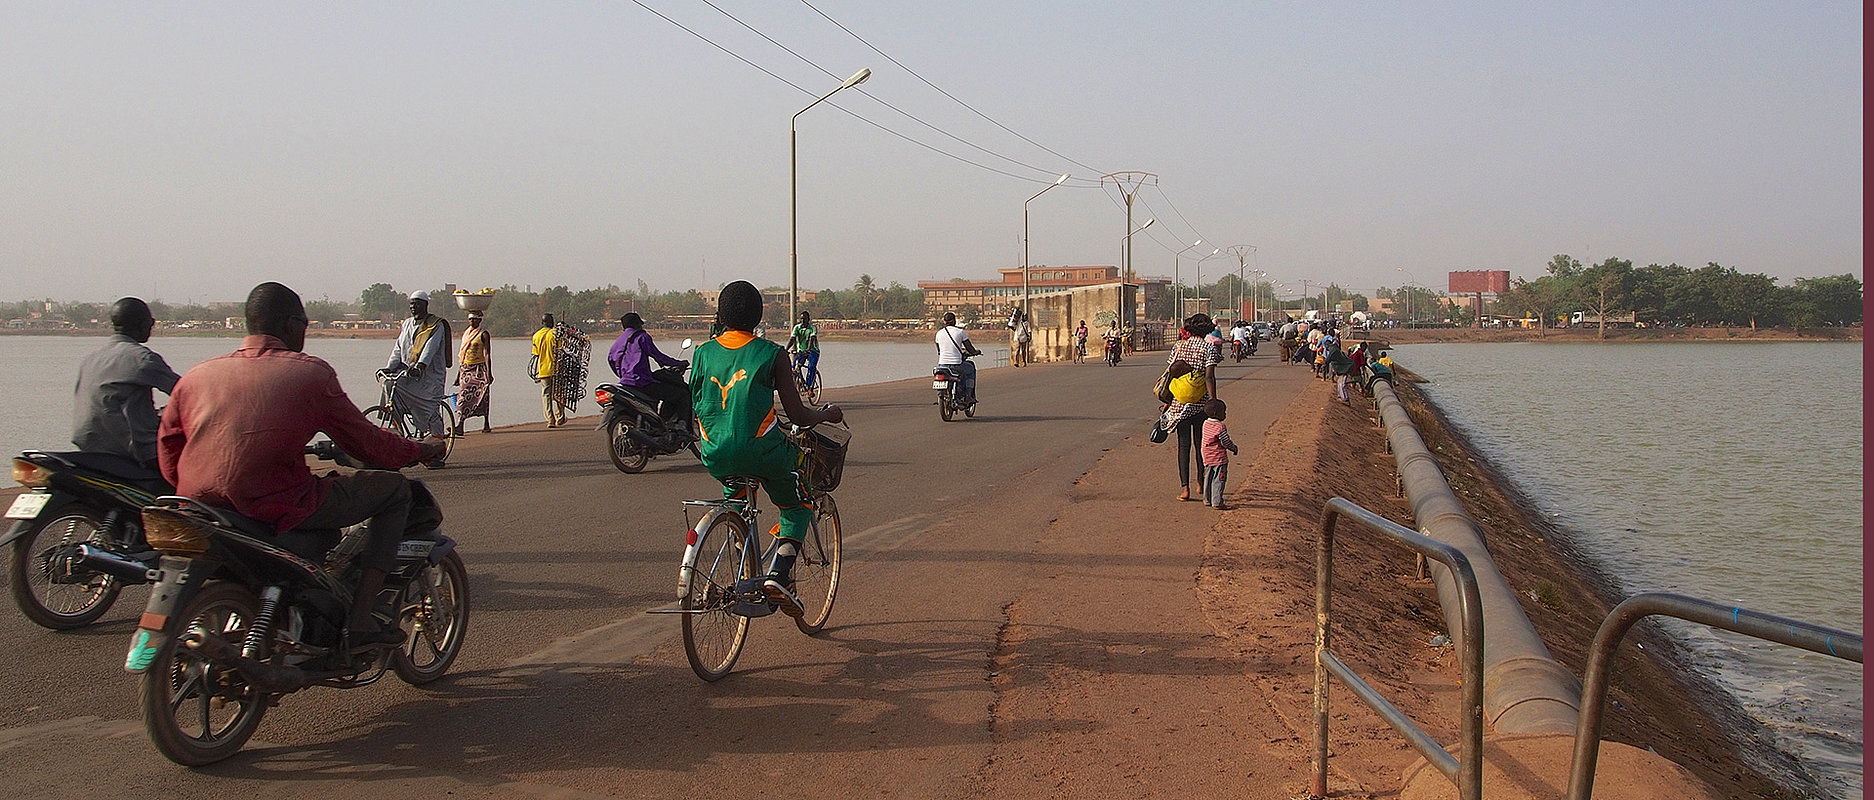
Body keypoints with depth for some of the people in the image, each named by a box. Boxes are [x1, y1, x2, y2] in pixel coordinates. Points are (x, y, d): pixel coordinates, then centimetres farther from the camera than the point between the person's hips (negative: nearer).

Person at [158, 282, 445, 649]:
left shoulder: (194, 377, 11)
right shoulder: (310, 373, -1)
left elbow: (169, 464, 13)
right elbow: (369, 445, 5)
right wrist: (424, 449, 23)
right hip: (276, 507, -7)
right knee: (394, 488, 11)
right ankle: (360, 621, 2)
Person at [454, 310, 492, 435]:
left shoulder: (483, 334, -3)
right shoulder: (465, 332, 15)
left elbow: (487, 354, -9)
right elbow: (462, 354, 19)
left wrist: (489, 373, -16)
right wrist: (458, 373, 18)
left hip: (479, 368, -5)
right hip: (466, 368, 5)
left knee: (482, 396, 0)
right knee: (463, 396, -4)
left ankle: (486, 424, 11)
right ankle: (460, 426, -11)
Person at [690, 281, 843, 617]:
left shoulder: (703, 352, 8)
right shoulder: (772, 354, -1)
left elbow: (691, 407, 15)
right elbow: (798, 415, -3)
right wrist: (828, 414, 18)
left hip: (715, 456, 4)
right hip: (761, 451, -4)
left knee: (735, 498, 36)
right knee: (797, 506, 20)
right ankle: (779, 576, -2)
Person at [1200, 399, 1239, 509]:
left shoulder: (1205, 424, 3)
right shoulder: (1220, 427, -20)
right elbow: (1226, 442, -15)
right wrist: (1234, 448, 2)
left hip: (1207, 458, 7)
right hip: (1219, 458, -7)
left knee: (1208, 478, 17)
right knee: (1218, 480, 0)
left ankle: (1207, 500, 24)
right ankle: (1217, 502, 0)